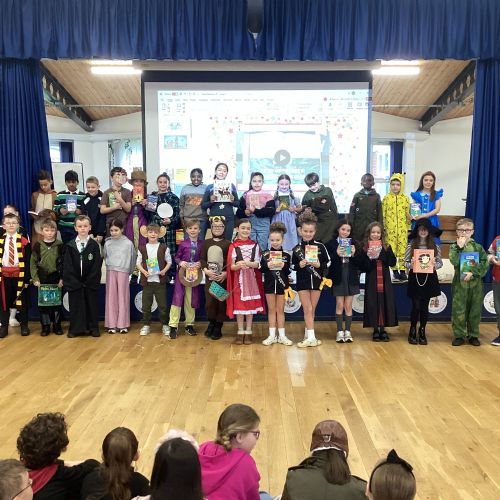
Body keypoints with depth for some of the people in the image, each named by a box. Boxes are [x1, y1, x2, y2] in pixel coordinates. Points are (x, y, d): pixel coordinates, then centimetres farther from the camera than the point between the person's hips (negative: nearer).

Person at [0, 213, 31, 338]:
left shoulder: (24, 241, -4)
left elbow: (28, 262, -5)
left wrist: (27, 278, -9)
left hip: (20, 275, -2)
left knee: (22, 301, 8)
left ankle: (24, 326, 21)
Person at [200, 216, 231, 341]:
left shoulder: (227, 243, 0)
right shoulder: (206, 243, 9)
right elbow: (202, 258, 4)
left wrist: (226, 273, -17)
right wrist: (206, 270, -12)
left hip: (223, 278, -2)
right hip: (209, 277, 2)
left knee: (221, 302, 2)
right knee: (209, 302, 1)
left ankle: (218, 327, 15)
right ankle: (211, 322, 26)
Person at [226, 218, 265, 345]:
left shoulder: (255, 245, 4)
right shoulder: (233, 246, -2)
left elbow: (257, 264, -1)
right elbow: (231, 266, -5)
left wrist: (248, 264, -20)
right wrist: (238, 265, -25)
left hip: (251, 278, 2)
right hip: (238, 279, -1)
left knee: (250, 304, 5)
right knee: (239, 304, 2)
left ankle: (248, 331, 15)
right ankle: (240, 332, 13)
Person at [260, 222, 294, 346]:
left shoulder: (286, 255, -1)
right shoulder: (265, 254, -1)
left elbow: (288, 272, -1)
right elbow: (261, 269, -6)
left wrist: (283, 266, -21)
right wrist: (267, 266, -24)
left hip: (282, 284, 0)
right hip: (269, 284, 0)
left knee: (280, 310, 9)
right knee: (271, 310, 8)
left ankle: (281, 335, 17)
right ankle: (272, 335, 16)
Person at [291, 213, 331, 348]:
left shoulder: (320, 246, -1)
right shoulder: (296, 249, -2)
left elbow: (328, 263, 4)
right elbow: (292, 266, 2)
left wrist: (320, 265, -13)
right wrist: (299, 265, -17)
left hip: (317, 280, 1)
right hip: (302, 281, -1)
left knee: (312, 310, 9)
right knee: (307, 309, -4)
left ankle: (307, 334, 22)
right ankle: (311, 337, -4)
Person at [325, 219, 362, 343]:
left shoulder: (354, 244, 6)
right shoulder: (331, 244, -1)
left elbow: (360, 262, 2)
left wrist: (354, 254, -15)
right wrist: (337, 255, -21)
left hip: (351, 278, 2)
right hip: (338, 278, -2)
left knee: (348, 306, 6)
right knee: (339, 305, 2)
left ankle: (348, 331, 15)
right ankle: (340, 331, 11)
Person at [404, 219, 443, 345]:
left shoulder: (435, 246, 2)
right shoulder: (411, 245, -1)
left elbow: (440, 263, 4)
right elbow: (405, 262, 1)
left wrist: (434, 265, -17)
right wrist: (411, 265, -20)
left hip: (429, 279, 1)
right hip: (415, 279, -1)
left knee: (425, 306, 8)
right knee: (416, 306, -1)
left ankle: (422, 332, 21)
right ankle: (412, 332, 16)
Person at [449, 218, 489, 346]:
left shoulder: (478, 247, 6)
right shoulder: (454, 247, 2)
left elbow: (485, 264, -2)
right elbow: (454, 262, -15)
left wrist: (473, 272, -14)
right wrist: (459, 247, -18)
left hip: (475, 283, 2)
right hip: (459, 283, -1)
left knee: (475, 310, 8)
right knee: (458, 310, 0)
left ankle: (473, 335, 21)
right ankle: (459, 335, 12)